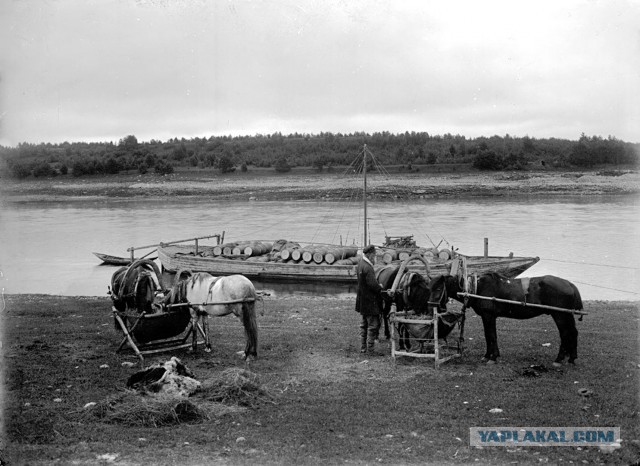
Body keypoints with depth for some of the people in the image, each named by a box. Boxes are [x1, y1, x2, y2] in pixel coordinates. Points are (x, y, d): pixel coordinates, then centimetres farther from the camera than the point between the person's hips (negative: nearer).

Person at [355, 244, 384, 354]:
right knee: (373, 324, -2)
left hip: (363, 301, 10)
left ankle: (363, 348, 23)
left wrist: (378, 286, 10)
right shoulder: (368, 267, -23)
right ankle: (369, 350, 2)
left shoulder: (360, 264, 8)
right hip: (370, 301, -10)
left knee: (364, 324, 17)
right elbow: (373, 284, -26)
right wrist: (380, 288, -8)